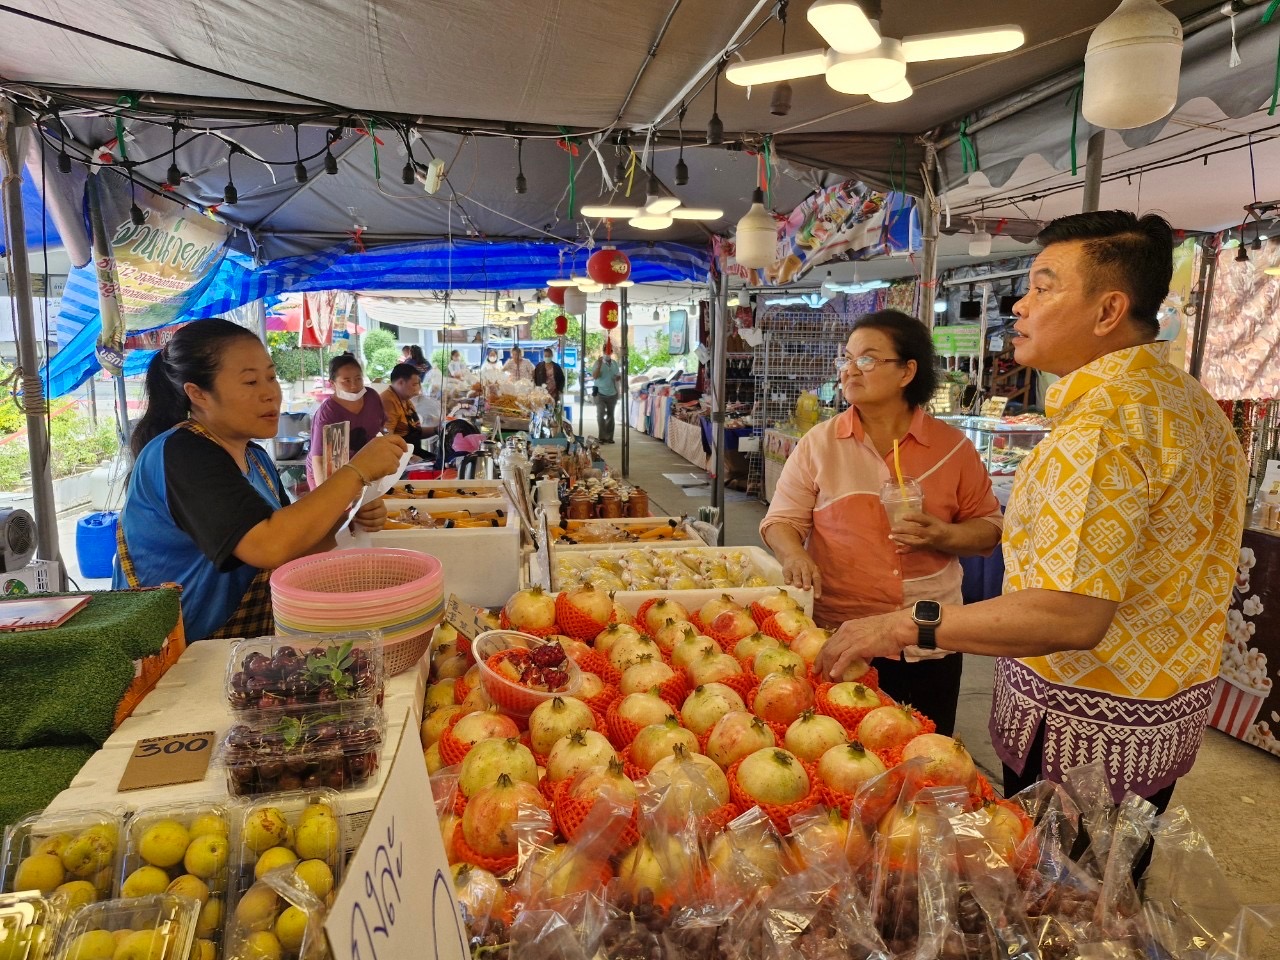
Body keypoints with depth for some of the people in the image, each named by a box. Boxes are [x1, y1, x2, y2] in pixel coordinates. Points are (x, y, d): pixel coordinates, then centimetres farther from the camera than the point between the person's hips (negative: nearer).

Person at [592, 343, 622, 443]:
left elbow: (618, 376, 18)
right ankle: (602, 437, -3)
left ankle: (609, 437, 16)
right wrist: (599, 365, -26)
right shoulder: (598, 362, -8)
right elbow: (594, 376, -17)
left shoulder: (615, 363, 8)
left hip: (613, 394, 5)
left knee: (610, 416, 10)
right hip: (601, 393, -5)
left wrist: (619, 377, -5)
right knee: (600, 415, -6)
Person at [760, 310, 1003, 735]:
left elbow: (988, 528, 6)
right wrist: (794, 554, -20)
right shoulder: (819, 444, -1)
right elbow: (781, 521, 0)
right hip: (838, 640, -1)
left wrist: (942, 536, -13)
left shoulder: (952, 447, 1)